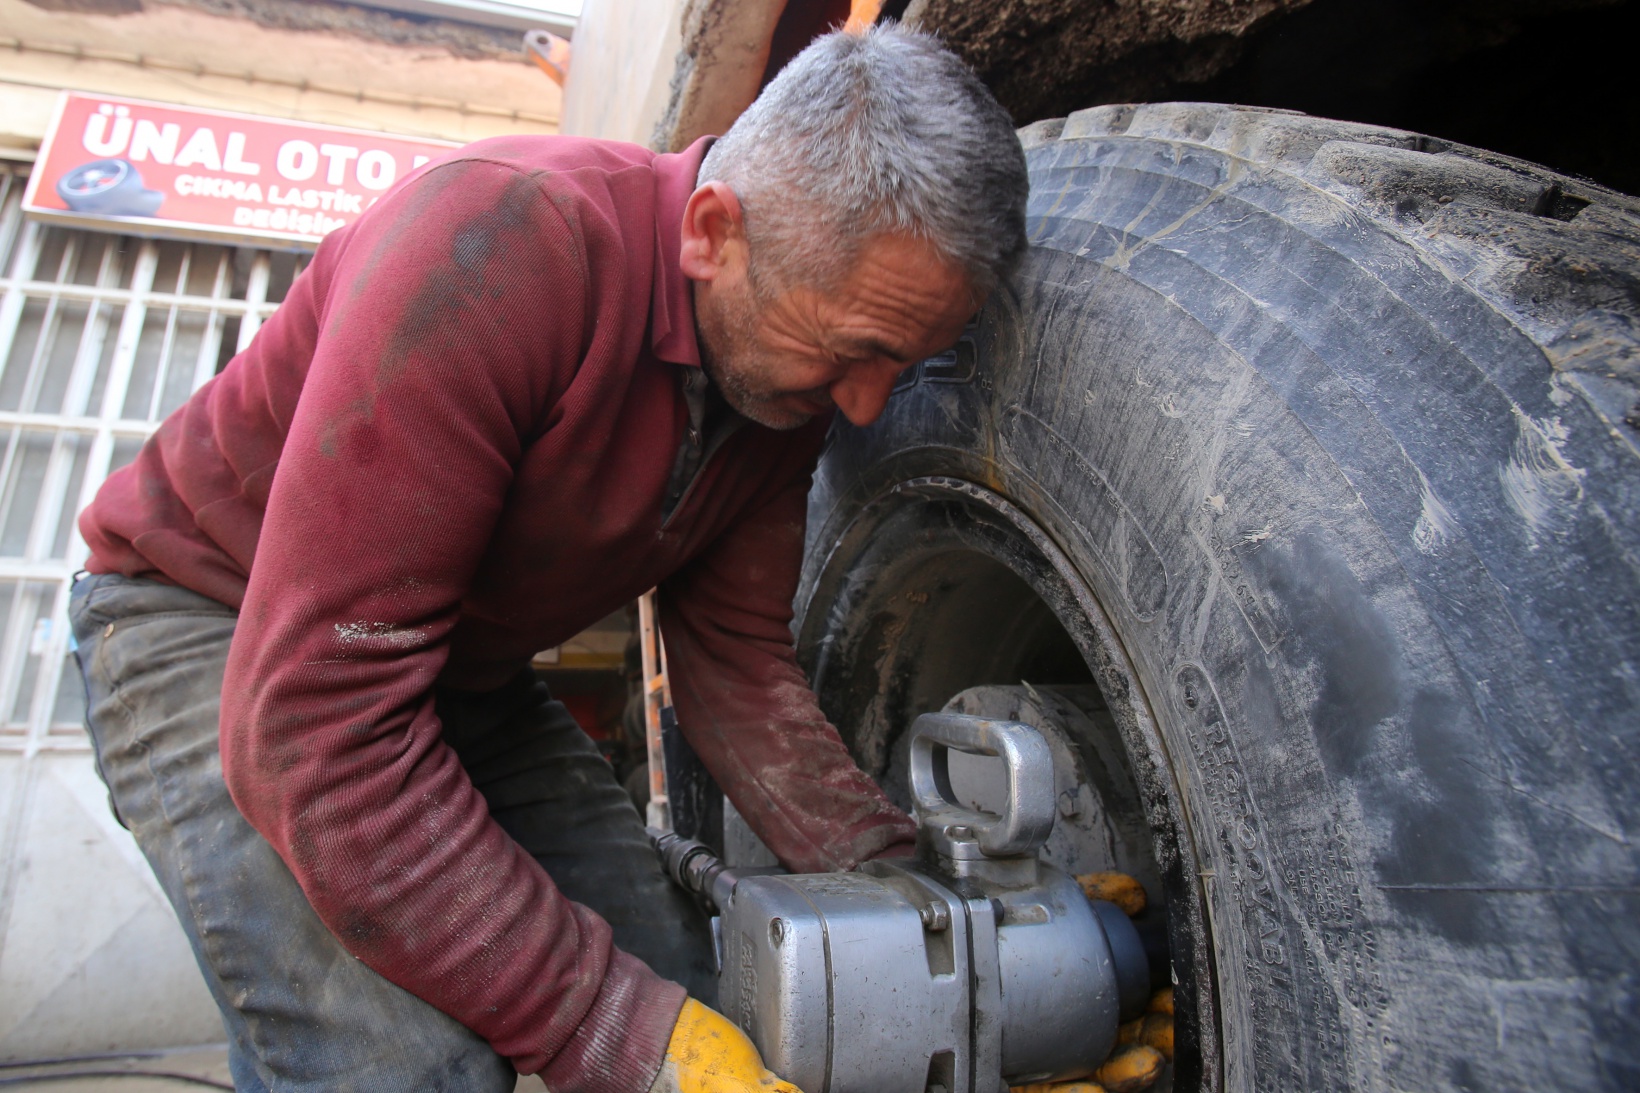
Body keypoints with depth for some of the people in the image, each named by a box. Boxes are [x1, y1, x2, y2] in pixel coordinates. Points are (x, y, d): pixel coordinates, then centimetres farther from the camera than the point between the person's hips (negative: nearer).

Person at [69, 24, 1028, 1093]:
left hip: (466, 668, 6)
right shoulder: (496, 243, -34)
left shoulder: (790, 369, -11)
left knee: (687, 987, -2)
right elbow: (319, 723, -35)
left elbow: (736, 657, -6)